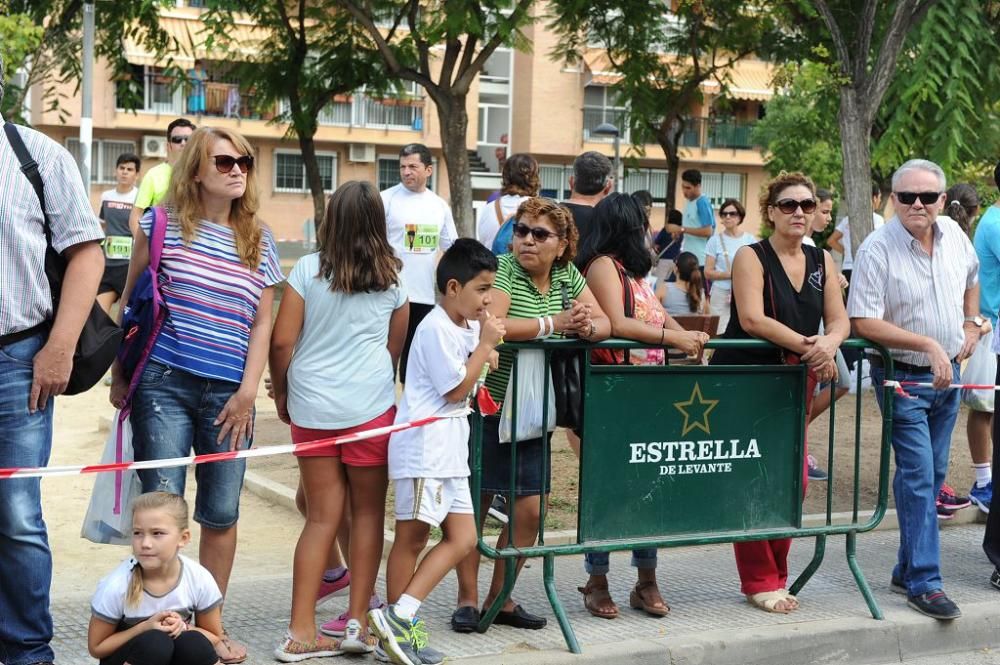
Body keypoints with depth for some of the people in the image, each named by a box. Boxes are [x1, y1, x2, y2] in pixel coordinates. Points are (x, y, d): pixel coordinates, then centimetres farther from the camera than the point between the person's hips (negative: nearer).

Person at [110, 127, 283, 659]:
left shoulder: (259, 241, 9)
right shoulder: (162, 225, 1)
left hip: (229, 394, 3)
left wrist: (248, 390, -1)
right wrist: (119, 376, 6)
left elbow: (262, 323, 9)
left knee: (221, 515, 6)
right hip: (163, 385, -2)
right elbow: (129, 302, 7)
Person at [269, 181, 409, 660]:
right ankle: (358, 622, 13)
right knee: (368, 511, 12)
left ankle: (301, 632, 3)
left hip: (311, 405, 0)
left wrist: (281, 393, 12)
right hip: (370, 405, 0)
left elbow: (281, 342, -4)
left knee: (321, 517, 6)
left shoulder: (308, 269, -2)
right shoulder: (391, 279, 5)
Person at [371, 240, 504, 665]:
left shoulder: (469, 327, 15)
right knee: (412, 538, -2)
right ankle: (397, 620, 7)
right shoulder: (436, 328, -14)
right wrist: (485, 344, -8)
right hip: (423, 448, -9)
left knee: (462, 538, 5)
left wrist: (488, 344, 6)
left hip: (450, 450, 9)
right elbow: (457, 389, -14)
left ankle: (400, 622, 7)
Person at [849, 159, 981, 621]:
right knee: (918, 474, -11)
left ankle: (907, 571, 22)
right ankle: (924, 583, -6)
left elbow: (971, 279, 24)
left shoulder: (954, 235, 2)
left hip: (946, 375, 7)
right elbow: (864, 322, -21)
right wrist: (929, 344, -24)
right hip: (903, 377, -6)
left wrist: (971, 324, 14)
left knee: (933, 474, 11)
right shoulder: (878, 249, -17)